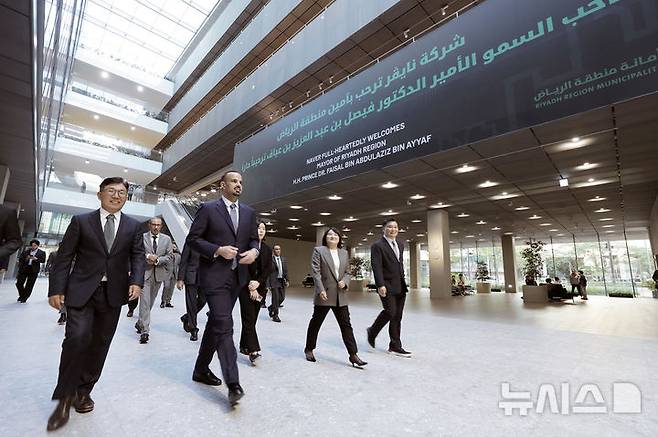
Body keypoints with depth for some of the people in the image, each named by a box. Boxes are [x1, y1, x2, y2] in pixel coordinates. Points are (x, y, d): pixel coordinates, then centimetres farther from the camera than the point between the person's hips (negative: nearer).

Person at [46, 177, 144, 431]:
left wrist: (136, 281, -12)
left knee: (100, 343, 9)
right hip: (81, 290, -2)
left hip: (113, 293, 2)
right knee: (77, 338, -13)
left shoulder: (133, 226, 6)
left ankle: (83, 391, 27)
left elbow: (138, 256, 2)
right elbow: (64, 257, 2)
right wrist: (56, 288, -4)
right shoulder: (81, 221, 3)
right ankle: (65, 397, 9)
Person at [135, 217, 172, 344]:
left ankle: (140, 323, 36)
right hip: (145, 273, -3)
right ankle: (145, 331, -4)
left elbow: (170, 256, 3)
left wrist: (157, 260, -11)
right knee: (144, 302, -8)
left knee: (150, 302, 16)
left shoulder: (166, 239, 7)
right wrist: (147, 256, -18)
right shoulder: (141, 237, 1)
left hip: (159, 274, 3)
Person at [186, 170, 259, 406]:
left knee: (215, 324, 17)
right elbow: (192, 238, -3)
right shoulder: (208, 209, -2)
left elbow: (254, 239, 15)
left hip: (237, 276, 6)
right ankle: (233, 383, -4)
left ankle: (201, 369, 35)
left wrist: (254, 251, -7)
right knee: (224, 325, -10)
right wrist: (217, 250, -17)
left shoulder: (249, 212, 11)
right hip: (215, 275, -5)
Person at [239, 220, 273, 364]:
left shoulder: (267, 249, 10)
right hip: (246, 287, -4)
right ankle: (253, 350, -6)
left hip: (260, 287, 4)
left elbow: (269, 269, 3)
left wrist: (258, 282, -12)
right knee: (249, 318, -6)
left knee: (252, 318, 10)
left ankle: (244, 346, 23)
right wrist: (251, 287, -11)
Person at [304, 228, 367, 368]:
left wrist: (345, 282, -6)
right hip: (324, 294, -4)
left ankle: (353, 355, 12)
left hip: (340, 295, 4)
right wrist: (321, 290, -17)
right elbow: (315, 272, -9)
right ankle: (309, 349, 31)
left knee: (346, 324, 5)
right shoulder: (319, 251, -4)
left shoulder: (344, 253, 11)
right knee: (316, 322, 12)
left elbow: (347, 272, 15)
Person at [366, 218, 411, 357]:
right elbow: (376, 267, -15)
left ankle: (395, 346, 20)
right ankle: (372, 332, 13)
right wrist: (380, 285, -23)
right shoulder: (377, 246, -8)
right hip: (387, 286, -7)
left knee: (397, 317, 9)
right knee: (390, 312, -12)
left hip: (400, 286, 7)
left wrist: (403, 281, 18)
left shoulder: (400, 245, 15)